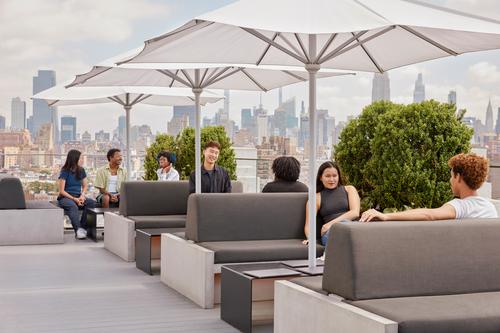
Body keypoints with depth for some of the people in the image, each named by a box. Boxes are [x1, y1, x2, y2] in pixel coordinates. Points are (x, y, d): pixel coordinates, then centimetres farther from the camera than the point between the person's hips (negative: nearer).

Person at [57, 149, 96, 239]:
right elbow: (61, 191, -8)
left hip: (78, 197, 5)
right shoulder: (65, 171, -7)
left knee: (92, 203, -26)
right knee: (73, 206, -40)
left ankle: (82, 228, -23)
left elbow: (84, 186, 15)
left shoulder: (81, 170, 9)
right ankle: (78, 229, -36)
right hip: (65, 197, -5)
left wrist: (82, 195, -7)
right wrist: (74, 199, -19)